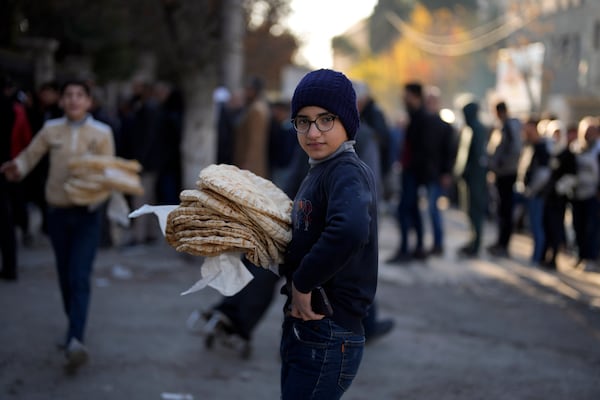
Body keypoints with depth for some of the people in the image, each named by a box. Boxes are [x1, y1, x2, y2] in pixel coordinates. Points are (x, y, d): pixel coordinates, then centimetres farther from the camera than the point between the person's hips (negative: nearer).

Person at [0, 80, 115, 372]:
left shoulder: (102, 133, -3)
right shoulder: (50, 130, 2)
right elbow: (30, 155, 4)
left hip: (87, 213, -3)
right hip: (58, 213, 3)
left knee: (79, 278, -14)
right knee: (65, 277, 13)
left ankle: (75, 341, -25)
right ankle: (76, 329, 33)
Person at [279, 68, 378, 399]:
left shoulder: (348, 173, -17)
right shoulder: (319, 173, 12)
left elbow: (350, 230, -38)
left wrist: (302, 283, -27)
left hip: (328, 339, -9)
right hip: (301, 329, 9)